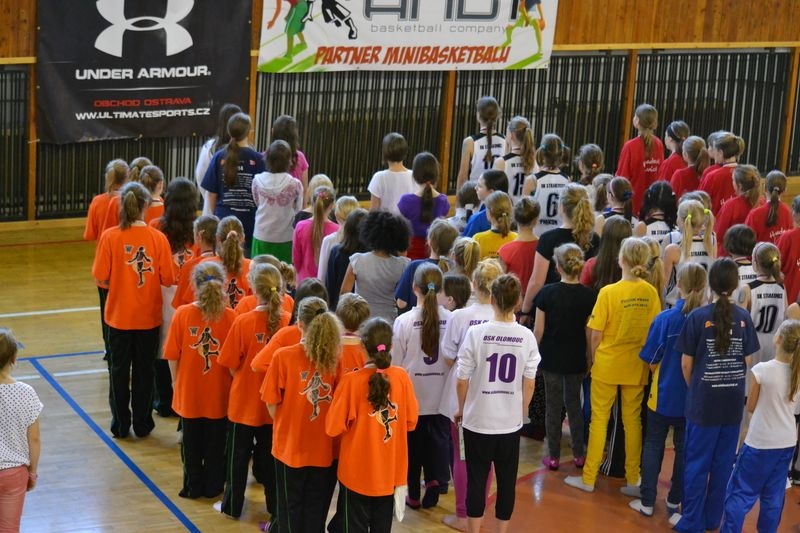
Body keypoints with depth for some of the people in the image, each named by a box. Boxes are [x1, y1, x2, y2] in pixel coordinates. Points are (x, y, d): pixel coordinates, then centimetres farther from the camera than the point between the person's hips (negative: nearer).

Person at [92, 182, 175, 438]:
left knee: (119, 369, 14)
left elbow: (101, 278, -12)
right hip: (149, 316, 0)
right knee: (144, 370, 13)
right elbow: (167, 279, -10)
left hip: (119, 314, 0)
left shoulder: (109, 237, -13)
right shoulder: (157, 238, -12)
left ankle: (120, 425, 21)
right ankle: (142, 424, 21)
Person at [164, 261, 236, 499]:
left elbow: (172, 356, -8)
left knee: (192, 443, 18)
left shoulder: (182, 314, -15)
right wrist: (233, 381, 5)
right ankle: (213, 486, 28)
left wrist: (175, 381, 8)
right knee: (216, 443, 17)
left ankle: (193, 486, 28)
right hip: (219, 393, 0)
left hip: (189, 392, 0)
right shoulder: (229, 316, -16)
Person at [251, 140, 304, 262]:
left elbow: (257, 203, 8)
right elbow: (297, 209, 0)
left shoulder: (258, 180, -6)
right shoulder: (295, 184, -12)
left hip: (262, 237, 2)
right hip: (285, 238, -2)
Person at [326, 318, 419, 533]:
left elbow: (333, 428, -13)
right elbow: (411, 421, 2)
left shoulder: (352, 380, -18)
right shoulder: (402, 377, -10)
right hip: (390, 471, 3)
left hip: (357, 472, -3)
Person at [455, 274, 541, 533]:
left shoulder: (476, 333, -13)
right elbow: (529, 385, -1)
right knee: (507, 482, 12)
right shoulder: (527, 337, -7)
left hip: (477, 421, -1)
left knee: (476, 480, 10)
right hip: (511, 423, 1)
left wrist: (461, 409, 9)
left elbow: (462, 380, -8)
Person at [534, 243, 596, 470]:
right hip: (576, 359, 2)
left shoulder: (547, 293, -12)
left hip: (551, 357, -1)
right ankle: (579, 455, 20)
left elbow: (538, 330, -8)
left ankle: (554, 456, 13)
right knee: (574, 404, 15)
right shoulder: (589, 296, -9)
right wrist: (590, 359, 8)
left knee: (553, 406, 8)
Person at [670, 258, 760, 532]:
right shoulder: (744, 317, -3)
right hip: (734, 402, 3)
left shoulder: (698, 317, -12)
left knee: (697, 464, 6)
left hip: (703, 402, -3)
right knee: (723, 463, 13)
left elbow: (686, 364, -5)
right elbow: (747, 361, 4)